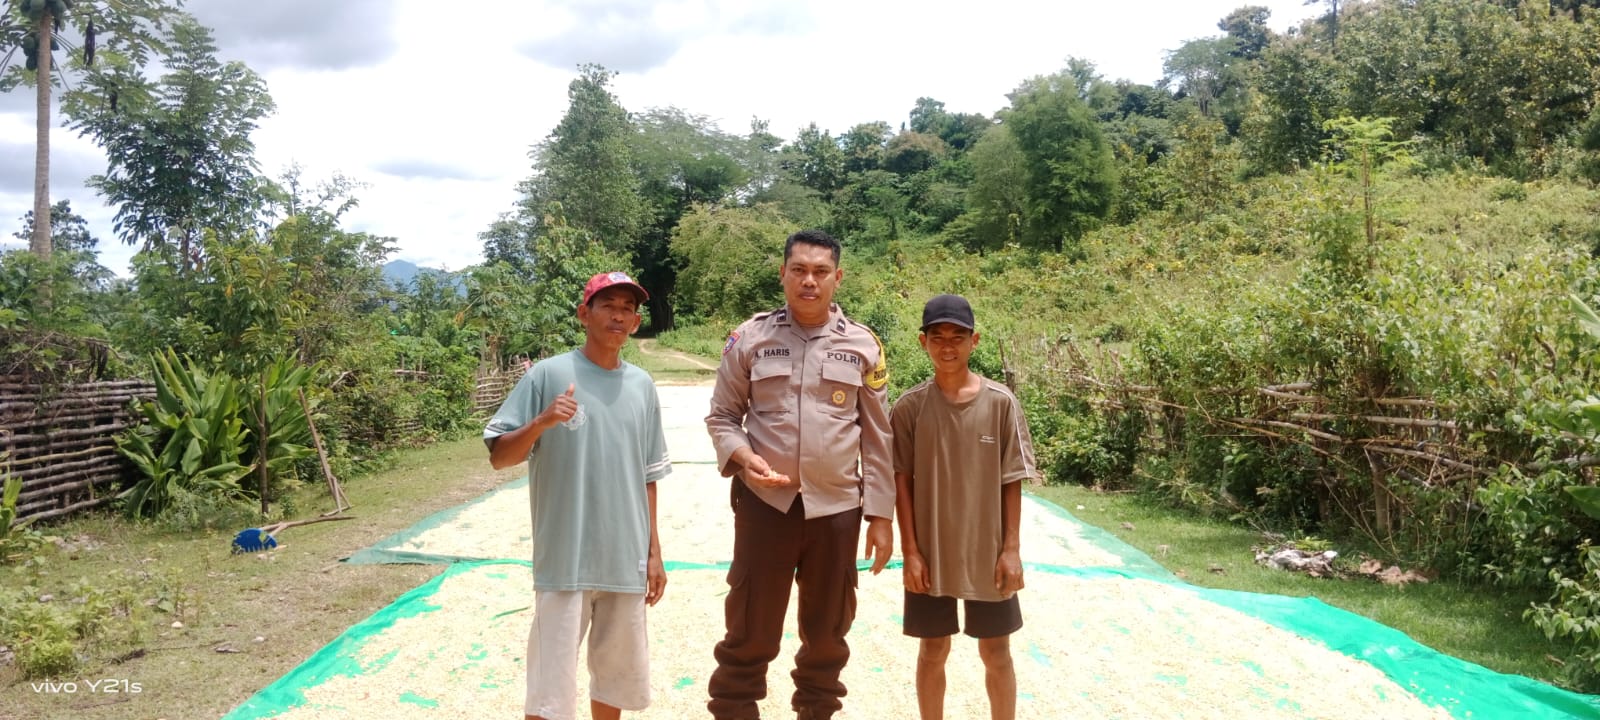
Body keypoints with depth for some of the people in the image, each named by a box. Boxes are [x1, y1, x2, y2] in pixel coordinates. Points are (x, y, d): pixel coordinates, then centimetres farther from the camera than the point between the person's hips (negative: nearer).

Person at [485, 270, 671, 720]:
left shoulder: (642, 386, 7)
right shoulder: (548, 375, -6)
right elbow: (499, 458, -7)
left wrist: (653, 552, 12)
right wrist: (542, 422, -25)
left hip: (627, 564, 5)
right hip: (564, 564, -4)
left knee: (617, 679, 16)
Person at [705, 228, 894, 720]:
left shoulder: (862, 345, 1)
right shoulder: (751, 337, -1)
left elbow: (877, 437, 4)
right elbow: (721, 416, 5)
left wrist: (881, 515, 2)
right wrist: (742, 456, -16)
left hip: (837, 508, 1)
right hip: (764, 504, -1)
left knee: (826, 633, 15)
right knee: (749, 633, 6)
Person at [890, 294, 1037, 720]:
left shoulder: (1000, 402, -6)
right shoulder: (909, 408, -5)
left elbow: (1011, 481, -3)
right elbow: (902, 482, -3)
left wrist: (1012, 548, -5)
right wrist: (909, 551, -6)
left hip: (987, 553, 0)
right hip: (930, 554, 0)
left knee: (996, 652, 12)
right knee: (933, 651, 12)